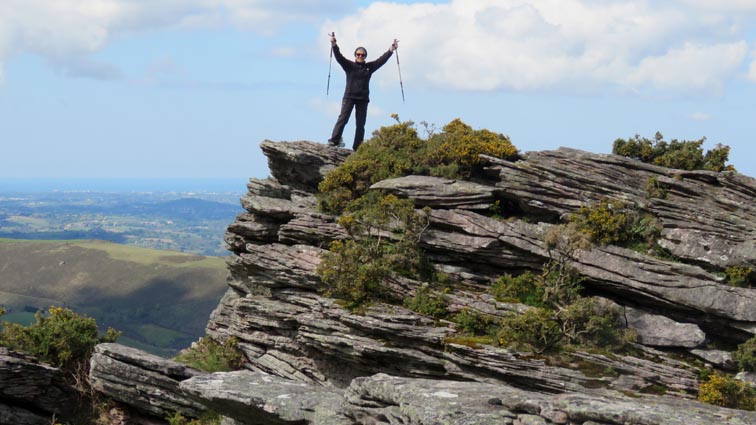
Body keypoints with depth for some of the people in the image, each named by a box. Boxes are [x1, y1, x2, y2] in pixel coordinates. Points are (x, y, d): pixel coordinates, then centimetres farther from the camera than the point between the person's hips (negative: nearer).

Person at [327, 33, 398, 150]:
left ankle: (357, 148, 1)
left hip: (363, 98, 3)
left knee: (360, 124, 1)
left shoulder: (369, 67, 13)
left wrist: (391, 50, 2)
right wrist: (334, 45, -20)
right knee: (343, 118, -15)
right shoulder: (349, 65, 5)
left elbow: (382, 60, 10)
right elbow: (339, 56, -6)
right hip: (349, 96, -3)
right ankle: (334, 140, -20)